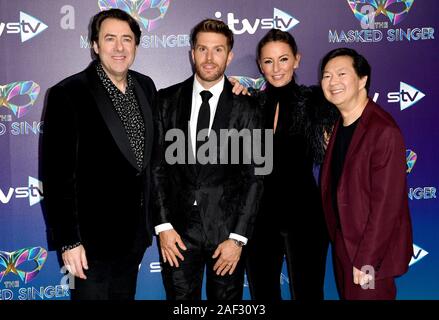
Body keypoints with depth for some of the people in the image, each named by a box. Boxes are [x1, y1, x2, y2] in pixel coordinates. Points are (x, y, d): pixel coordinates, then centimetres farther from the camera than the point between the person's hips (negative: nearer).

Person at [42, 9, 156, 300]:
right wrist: (68, 241, -16)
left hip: (135, 235, 6)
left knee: (126, 295, 20)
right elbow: (58, 175, -16)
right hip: (92, 238, -5)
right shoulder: (68, 94, -15)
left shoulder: (146, 87, 3)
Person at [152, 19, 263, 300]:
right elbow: (157, 165, 2)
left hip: (227, 229, -1)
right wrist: (163, 225, -4)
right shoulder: (167, 100, 2)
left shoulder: (246, 108, -3)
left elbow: (253, 177, -4)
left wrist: (238, 237, -8)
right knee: (179, 299, 11)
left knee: (226, 300, 11)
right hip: (179, 228, 1)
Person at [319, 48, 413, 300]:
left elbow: (386, 203, -22)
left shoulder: (384, 131, -21)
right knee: (348, 295, 20)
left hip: (371, 254, -7)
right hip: (343, 245, 7)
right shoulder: (338, 125, 4)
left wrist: (366, 261, -20)